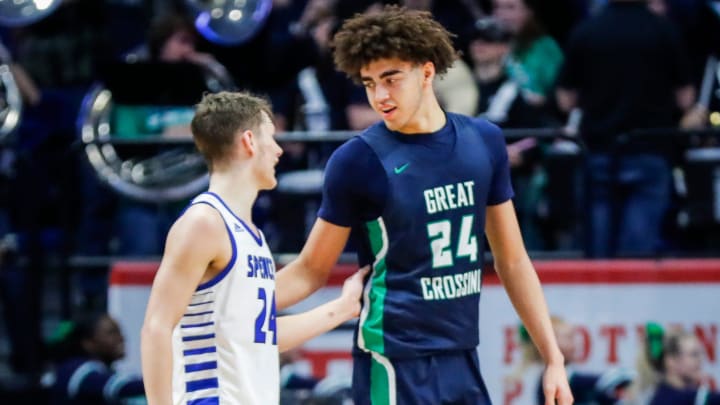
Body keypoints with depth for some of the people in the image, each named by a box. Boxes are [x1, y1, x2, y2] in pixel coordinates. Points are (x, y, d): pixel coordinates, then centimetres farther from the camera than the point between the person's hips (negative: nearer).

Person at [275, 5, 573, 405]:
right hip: (397, 368, -5)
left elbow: (512, 262, 12)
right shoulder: (358, 160, -8)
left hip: (463, 363, 5)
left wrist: (554, 358, 10)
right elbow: (311, 270, 0)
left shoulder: (483, 142, 5)